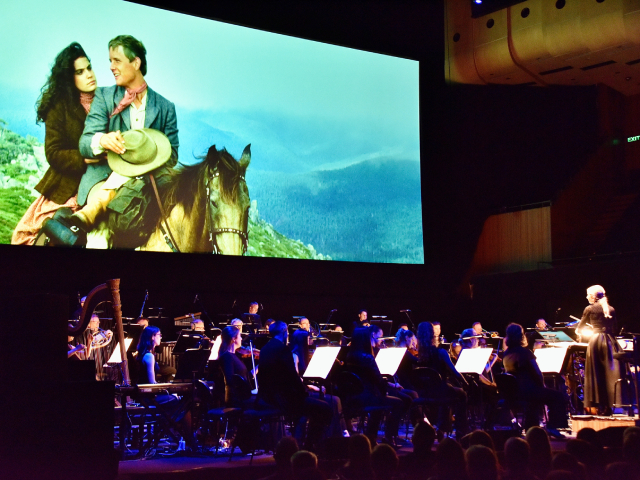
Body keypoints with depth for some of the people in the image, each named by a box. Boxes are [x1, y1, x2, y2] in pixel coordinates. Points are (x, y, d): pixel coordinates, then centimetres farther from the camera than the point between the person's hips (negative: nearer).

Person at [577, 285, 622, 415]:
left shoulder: (590, 309, 0)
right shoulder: (611, 309, 8)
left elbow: (579, 329, 9)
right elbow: (615, 330, 11)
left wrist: (579, 331, 31)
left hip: (596, 341, -3)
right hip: (609, 341, 3)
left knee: (595, 373, 2)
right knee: (609, 373, 6)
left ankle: (595, 405, 1)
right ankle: (608, 405, 7)